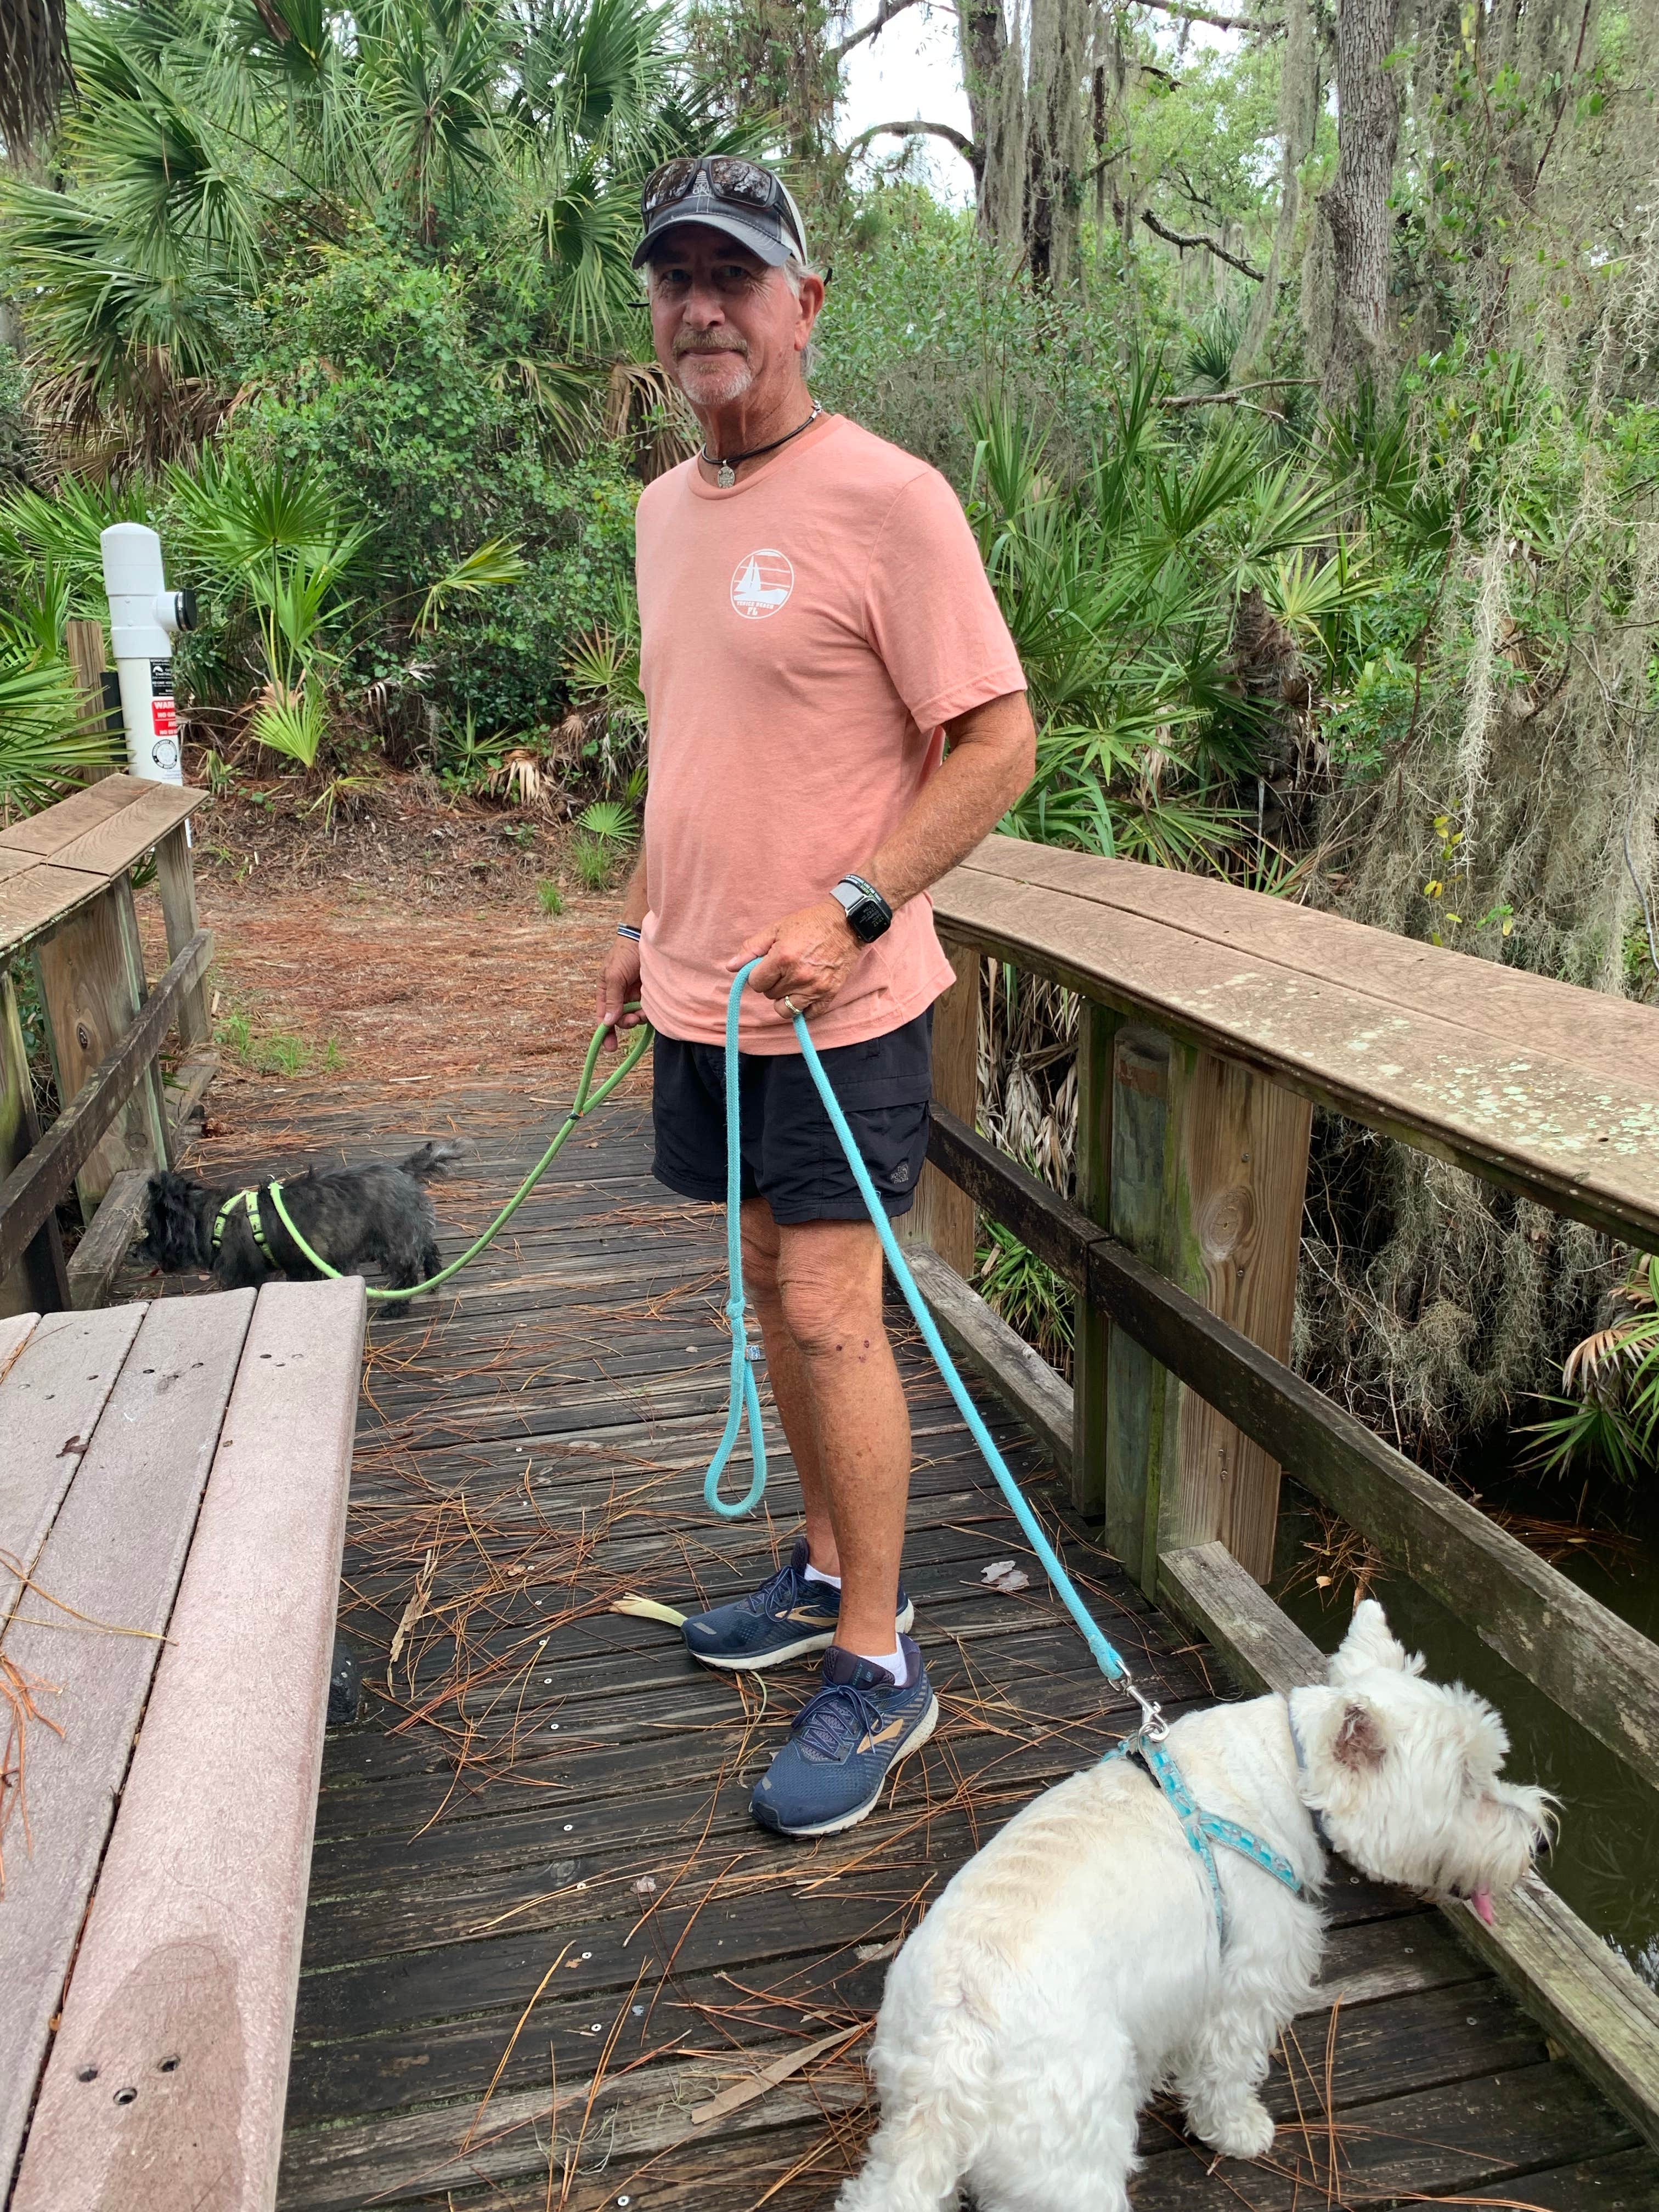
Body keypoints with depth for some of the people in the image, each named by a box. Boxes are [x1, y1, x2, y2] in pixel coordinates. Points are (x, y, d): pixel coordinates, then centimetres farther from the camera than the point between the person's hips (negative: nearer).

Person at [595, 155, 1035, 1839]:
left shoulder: (885, 497, -12)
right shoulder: (665, 508, 13)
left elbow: (1000, 742, -14)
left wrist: (851, 911, -23)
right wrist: (642, 922, 19)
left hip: (838, 996, -7)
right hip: (704, 992, 8)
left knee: (829, 1310, -5)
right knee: (773, 1284, 15)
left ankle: (877, 1667, 12)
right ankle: (829, 1570, 33)